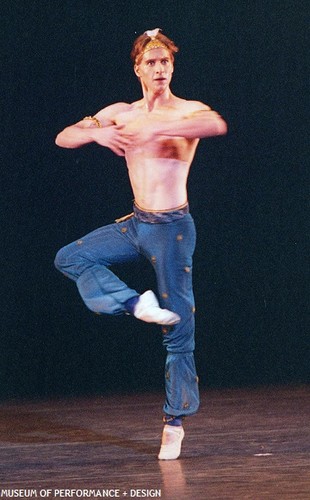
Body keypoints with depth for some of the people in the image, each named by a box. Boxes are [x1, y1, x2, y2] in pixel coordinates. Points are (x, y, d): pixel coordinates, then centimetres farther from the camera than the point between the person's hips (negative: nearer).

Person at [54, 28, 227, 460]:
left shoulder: (187, 112, -8)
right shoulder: (121, 114, 7)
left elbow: (217, 124, -32)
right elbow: (64, 138, 4)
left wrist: (157, 129, -38)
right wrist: (97, 133, -18)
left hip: (172, 228, -5)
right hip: (136, 225, 6)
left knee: (179, 328, -3)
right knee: (71, 258, -4)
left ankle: (175, 422, 4)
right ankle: (137, 303, -9)